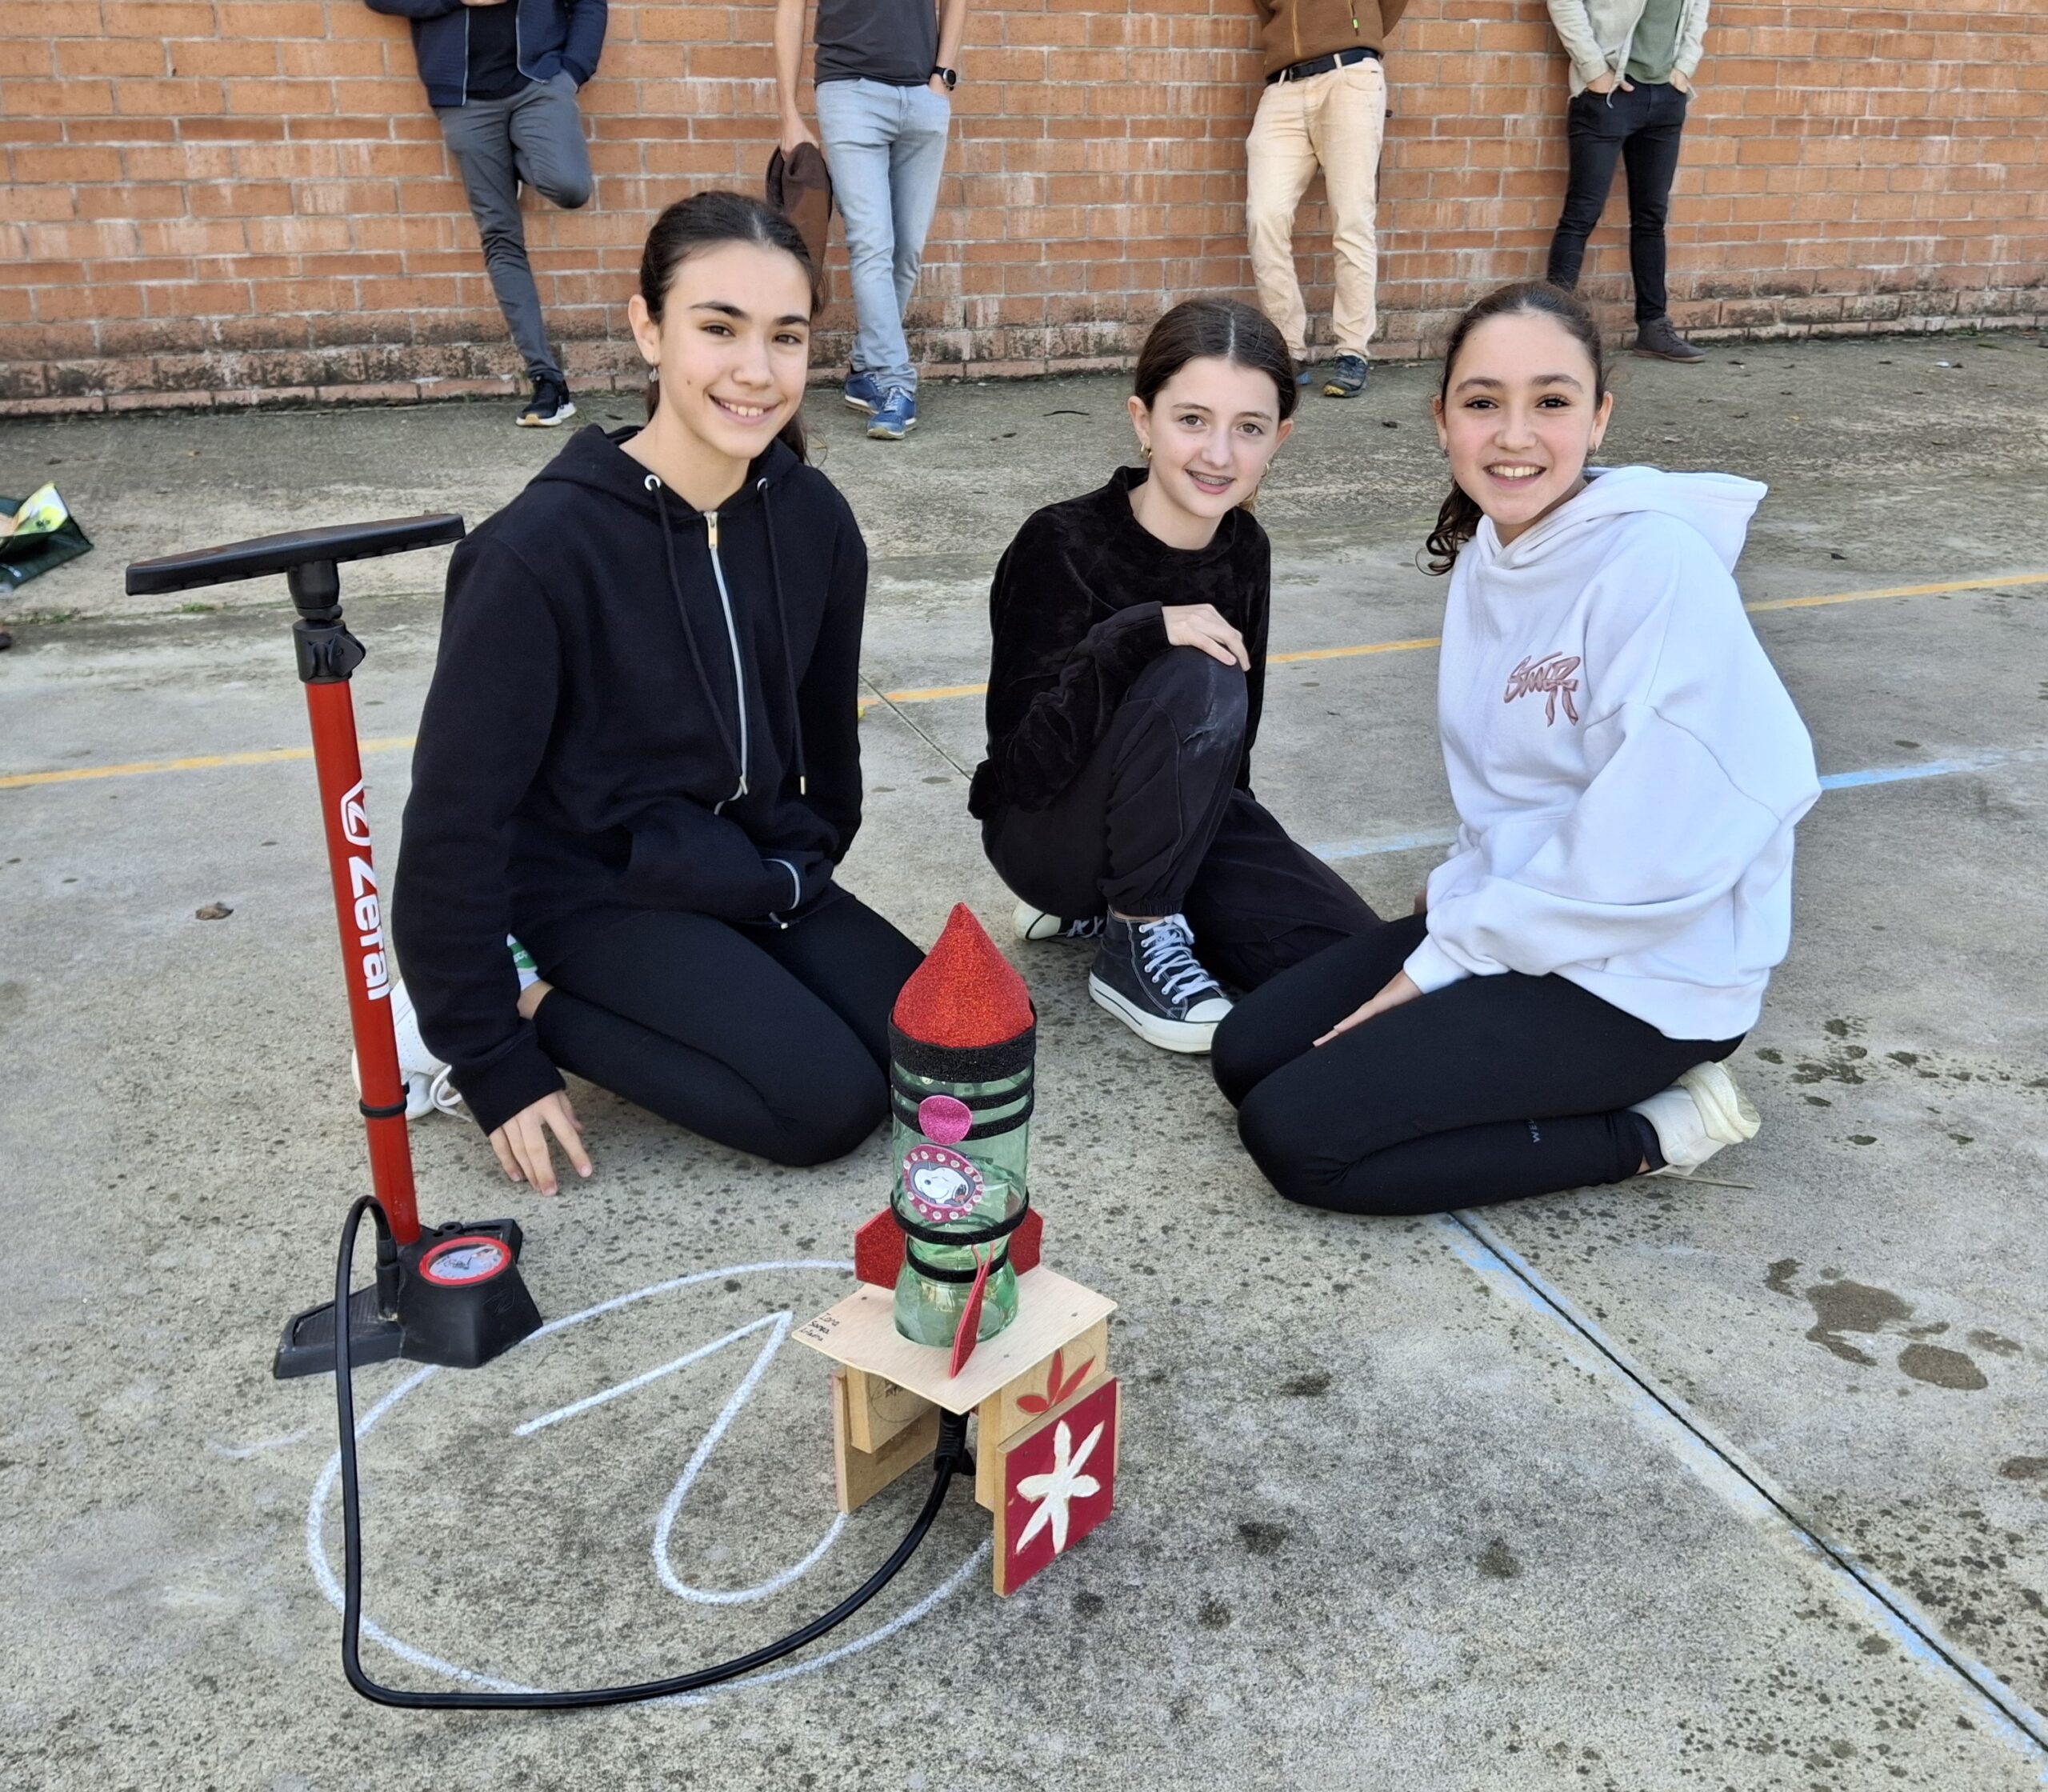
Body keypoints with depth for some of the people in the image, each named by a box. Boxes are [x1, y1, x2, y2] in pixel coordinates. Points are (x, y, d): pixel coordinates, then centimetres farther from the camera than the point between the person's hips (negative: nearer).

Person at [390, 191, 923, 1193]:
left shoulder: (811, 519, -7)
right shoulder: (543, 548, -23)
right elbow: (455, 819, -19)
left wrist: (809, 867, 18)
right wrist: (492, 1057, -16)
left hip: (751, 866, 7)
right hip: (596, 886, -7)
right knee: (826, 1100, -19)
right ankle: (529, 1007, -1)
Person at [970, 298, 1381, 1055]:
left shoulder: (1243, 547, -4)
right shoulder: (1063, 546, -22)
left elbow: (1233, 733, 9)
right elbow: (1026, 769, -27)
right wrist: (1133, 635, -37)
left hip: (1178, 819, 6)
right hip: (1047, 829, -6)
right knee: (1195, 682, -32)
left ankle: (1108, 903, 8)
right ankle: (1136, 940, -13)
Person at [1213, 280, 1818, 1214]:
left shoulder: (1660, 566, -21)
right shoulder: (1487, 556, 5)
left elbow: (1656, 850, -24)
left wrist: (1441, 964, -16)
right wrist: (1458, 906, -1)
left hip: (1643, 972, -8)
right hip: (1512, 914, 8)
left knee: (1294, 1135, -15)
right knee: (1247, 1054, 2)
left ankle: (1646, 1130, -3)